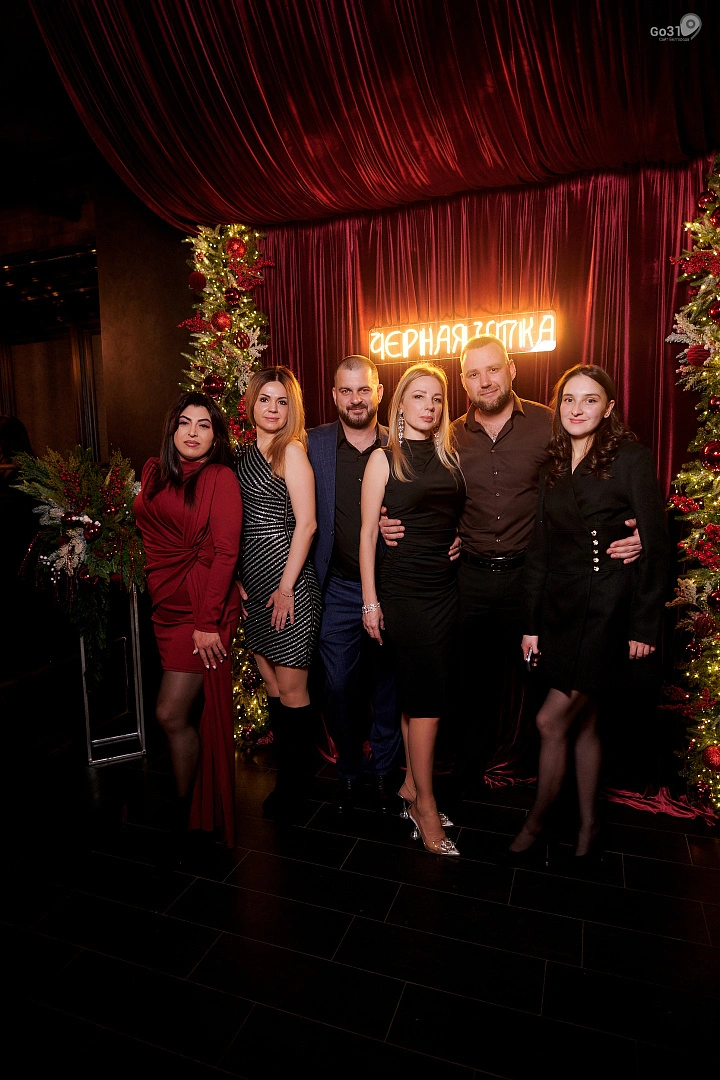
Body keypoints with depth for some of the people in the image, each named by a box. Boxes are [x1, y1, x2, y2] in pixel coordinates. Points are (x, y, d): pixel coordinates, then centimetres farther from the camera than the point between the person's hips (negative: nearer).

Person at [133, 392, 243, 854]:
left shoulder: (221, 478, -8)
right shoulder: (154, 473, 10)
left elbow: (225, 552, -13)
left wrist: (208, 621, -17)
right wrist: (156, 587, 15)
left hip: (205, 609, -6)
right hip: (167, 605, 6)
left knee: (172, 713, -6)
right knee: (181, 713, 12)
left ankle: (186, 816, 14)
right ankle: (200, 805, 32)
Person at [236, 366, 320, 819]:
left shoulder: (293, 450, -7)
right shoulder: (247, 454, 14)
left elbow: (305, 523, -13)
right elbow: (241, 525, 15)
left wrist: (286, 586, -15)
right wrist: (237, 579, 6)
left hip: (286, 580, -7)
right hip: (254, 585, 7)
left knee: (291, 687, 2)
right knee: (271, 683, 15)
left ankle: (294, 786, 20)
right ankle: (284, 776, 30)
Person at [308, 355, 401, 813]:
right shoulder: (313, 444, 0)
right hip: (340, 590, 0)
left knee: (388, 684, 12)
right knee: (339, 685, 9)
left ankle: (384, 769, 34)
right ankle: (349, 771, 33)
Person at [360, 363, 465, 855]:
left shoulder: (451, 455, 10)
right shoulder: (384, 458, -3)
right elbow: (368, 533, -5)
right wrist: (370, 601, -8)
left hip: (447, 585, 5)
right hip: (404, 588, -5)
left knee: (419, 691, 12)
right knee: (427, 695, -3)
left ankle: (411, 785, 27)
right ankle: (426, 807, 12)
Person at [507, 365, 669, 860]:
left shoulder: (632, 458, -5)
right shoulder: (552, 468, 10)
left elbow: (655, 545, -7)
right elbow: (539, 550, 9)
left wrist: (644, 624, -10)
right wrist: (532, 623, 7)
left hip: (607, 610, -5)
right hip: (560, 608, 5)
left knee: (551, 720, -3)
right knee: (583, 722, 14)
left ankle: (538, 818, 20)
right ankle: (588, 824, 31)